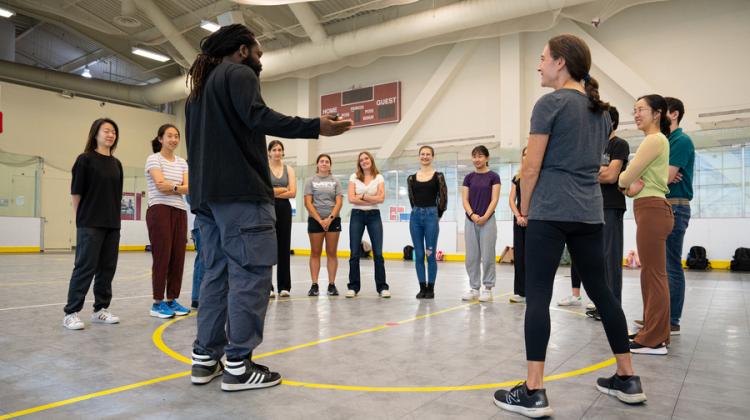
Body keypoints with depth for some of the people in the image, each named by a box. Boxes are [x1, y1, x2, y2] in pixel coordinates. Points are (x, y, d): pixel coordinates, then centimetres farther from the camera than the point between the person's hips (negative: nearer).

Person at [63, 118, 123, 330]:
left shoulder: (117, 164, 12)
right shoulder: (85, 159, -4)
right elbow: (76, 192, -4)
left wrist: (114, 217, 10)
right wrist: (82, 218, -2)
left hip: (113, 224, 6)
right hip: (90, 224, -5)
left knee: (107, 268, 8)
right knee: (85, 267, -4)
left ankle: (101, 309, 19)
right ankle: (71, 313, 6)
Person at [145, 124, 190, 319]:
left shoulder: (182, 162, 16)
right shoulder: (153, 159, 0)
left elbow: (188, 187, 3)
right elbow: (161, 185, -14)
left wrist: (170, 186, -11)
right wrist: (179, 186, -3)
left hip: (180, 211, 6)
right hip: (160, 210, -6)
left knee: (178, 257, 4)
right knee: (162, 257, -6)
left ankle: (172, 300, 14)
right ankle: (157, 303, 3)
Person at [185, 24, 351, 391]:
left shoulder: (199, 86, 28)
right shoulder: (239, 73, 1)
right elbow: (258, 117, -17)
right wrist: (316, 127, -21)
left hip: (205, 194, 10)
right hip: (239, 191, -9)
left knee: (216, 273, 10)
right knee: (250, 273, -8)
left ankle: (205, 358, 12)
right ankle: (238, 365, -7)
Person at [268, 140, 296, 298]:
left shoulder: (289, 169, 10)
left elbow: (293, 193, -2)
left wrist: (273, 192, -7)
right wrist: (283, 189, -5)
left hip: (284, 209, 2)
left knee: (284, 248, 4)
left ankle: (284, 286, 11)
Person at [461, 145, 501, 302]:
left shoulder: (493, 176, -1)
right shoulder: (469, 177, 9)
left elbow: (494, 199, -6)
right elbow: (465, 199, 4)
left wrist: (485, 216, -16)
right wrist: (472, 215, -12)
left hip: (487, 220, -4)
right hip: (470, 221, 4)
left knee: (487, 256, 0)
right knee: (471, 256, 6)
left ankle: (488, 288, 10)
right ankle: (474, 288, 16)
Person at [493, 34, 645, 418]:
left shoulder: (551, 103, -7)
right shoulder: (601, 110, 17)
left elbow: (531, 167, -10)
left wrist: (524, 207, 4)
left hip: (550, 212, -8)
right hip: (589, 213, 8)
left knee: (538, 296, -6)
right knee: (600, 291, 15)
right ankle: (628, 379, 24)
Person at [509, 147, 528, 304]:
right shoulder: (517, 178, 14)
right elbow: (511, 199, 9)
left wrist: (527, 216, -13)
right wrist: (518, 216, -6)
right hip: (519, 220, 5)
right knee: (518, 255, 5)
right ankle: (520, 292, 11)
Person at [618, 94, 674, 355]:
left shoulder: (654, 139, -9)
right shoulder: (659, 140, 22)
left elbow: (626, 177, -12)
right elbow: (641, 176, 19)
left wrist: (625, 184, 10)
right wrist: (632, 187, -3)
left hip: (651, 209, -10)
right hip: (653, 209, 10)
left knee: (653, 275, -7)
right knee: (653, 275, 12)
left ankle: (653, 340, -2)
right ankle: (655, 333, 20)